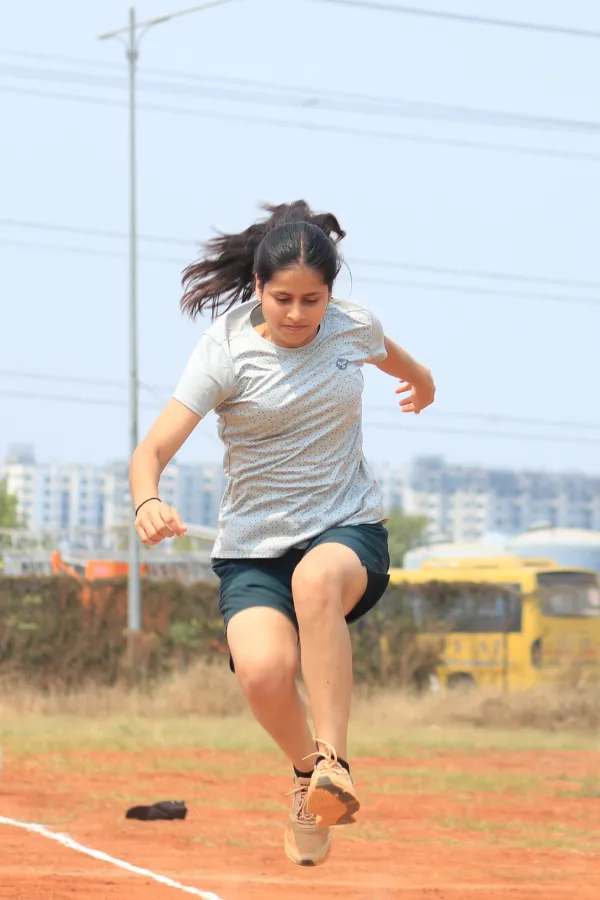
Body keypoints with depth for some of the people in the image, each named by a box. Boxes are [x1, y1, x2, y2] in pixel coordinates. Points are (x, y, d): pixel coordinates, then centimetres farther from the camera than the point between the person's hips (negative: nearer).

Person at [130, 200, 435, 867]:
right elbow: (153, 448, -18)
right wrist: (147, 503, -41)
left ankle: (334, 762, -32)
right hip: (253, 547, -1)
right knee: (262, 669, -28)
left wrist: (421, 383, 49)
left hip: (350, 530, 1)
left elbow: (395, 358, 26)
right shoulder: (225, 352, -12)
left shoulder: (353, 327, -1)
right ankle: (307, 771, 5)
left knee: (316, 579, -37)